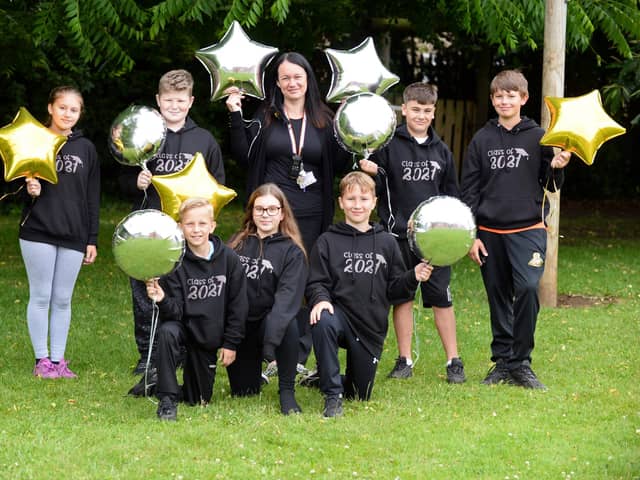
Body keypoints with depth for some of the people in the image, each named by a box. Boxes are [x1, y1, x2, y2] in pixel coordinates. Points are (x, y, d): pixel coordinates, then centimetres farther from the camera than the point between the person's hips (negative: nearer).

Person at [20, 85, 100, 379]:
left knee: (63, 299, 6)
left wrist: (92, 240, 7)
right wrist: (28, 190, -18)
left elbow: (92, 198, 11)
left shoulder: (86, 149, 10)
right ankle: (42, 360, 7)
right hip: (37, 233, -2)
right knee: (41, 296, 1)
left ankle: (58, 360, 12)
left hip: (73, 237, 2)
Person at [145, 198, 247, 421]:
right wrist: (162, 301, -37)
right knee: (167, 333, -38)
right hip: (185, 326, -2)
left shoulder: (228, 259, -7)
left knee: (199, 400, 3)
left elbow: (238, 305, -1)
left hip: (211, 335, 2)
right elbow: (175, 312, -15)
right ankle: (167, 399, -27)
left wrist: (231, 343, -2)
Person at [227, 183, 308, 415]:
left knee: (288, 324, -37)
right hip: (238, 325, 3)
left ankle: (287, 392, -22)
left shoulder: (292, 252, -4)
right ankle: (255, 372, 40)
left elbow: (287, 296, -18)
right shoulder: (237, 243, 7)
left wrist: (271, 339, -33)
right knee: (242, 390, 2)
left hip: (269, 320, -3)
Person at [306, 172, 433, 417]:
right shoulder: (328, 242, 1)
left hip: (371, 330, 3)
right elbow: (316, 282, -4)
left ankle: (324, 378, 44)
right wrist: (320, 299, -25)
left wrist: (413, 278, -10)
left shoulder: (386, 243, 7)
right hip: (339, 313, -3)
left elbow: (393, 289, 8)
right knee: (322, 323, -40)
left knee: (360, 395, 8)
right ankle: (332, 396, -27)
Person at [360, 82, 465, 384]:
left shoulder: (441, 151, 11)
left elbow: (452, 195, 18)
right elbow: (376, 189, 0)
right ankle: (404, 361, 13)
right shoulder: (389, 146, 0)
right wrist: (370, 173, -21)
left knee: (441, 297, 0)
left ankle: (454, 361, 5)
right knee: (402, 297, 5)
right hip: (399, 234, -1)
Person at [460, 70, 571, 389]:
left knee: (527, 288, -18)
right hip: (490, 231, 2)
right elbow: (469, 190, 7)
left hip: (528, 228, -2)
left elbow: (551, 185, 8)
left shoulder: (537, 138, 3)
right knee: (498, 298, 7)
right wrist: (471, 236, 1)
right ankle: (502, 361, 17)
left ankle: (521, 363, -9)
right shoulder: (482, 140, 6)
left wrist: (557, 168, -15)